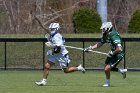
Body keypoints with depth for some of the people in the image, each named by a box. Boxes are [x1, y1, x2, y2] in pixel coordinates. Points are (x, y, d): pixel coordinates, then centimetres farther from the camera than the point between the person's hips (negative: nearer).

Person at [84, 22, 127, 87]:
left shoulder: (113, 36, -30)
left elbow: (119, 49, -36)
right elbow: (100, 44, 14)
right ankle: (122, 71, 29)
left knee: (107, 69, -9)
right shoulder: (106, 35, -1)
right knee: (106, 67, 17)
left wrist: (111, 53, -21)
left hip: (118, 54, -10)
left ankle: (107, 83, 16)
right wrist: (90, 48, 6)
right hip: (112, 53, 10)